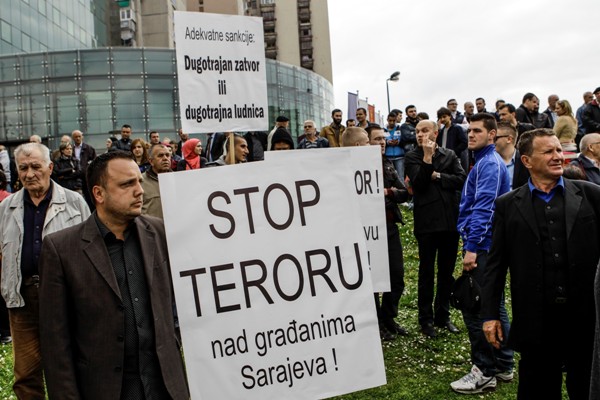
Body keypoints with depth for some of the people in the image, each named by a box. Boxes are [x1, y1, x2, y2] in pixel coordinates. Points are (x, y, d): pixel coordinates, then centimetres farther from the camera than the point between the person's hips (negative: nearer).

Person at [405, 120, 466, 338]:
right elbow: (418, 183, -15)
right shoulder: (412, 157, 0)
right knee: (427, 272, 5)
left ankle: (443, 315, 25)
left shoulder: (450, 155, 9)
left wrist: (437, 176, -10)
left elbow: (462, 179, -4)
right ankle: (426, 319, 16)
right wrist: (427, 157, -20)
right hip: (427, 222, -3)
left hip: (450, 220, 3)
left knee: (447, 271, 12)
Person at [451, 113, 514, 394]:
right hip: (489, 246, 11)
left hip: (482, 246, -11)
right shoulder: (486, 161, 18)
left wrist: (471, 247, -26)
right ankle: (503, 366, 26)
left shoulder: (489, 163, -13)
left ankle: (484, 372, 3)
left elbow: (483, 209, -22)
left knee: (475, 308, -6)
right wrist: (472, 243, 21)